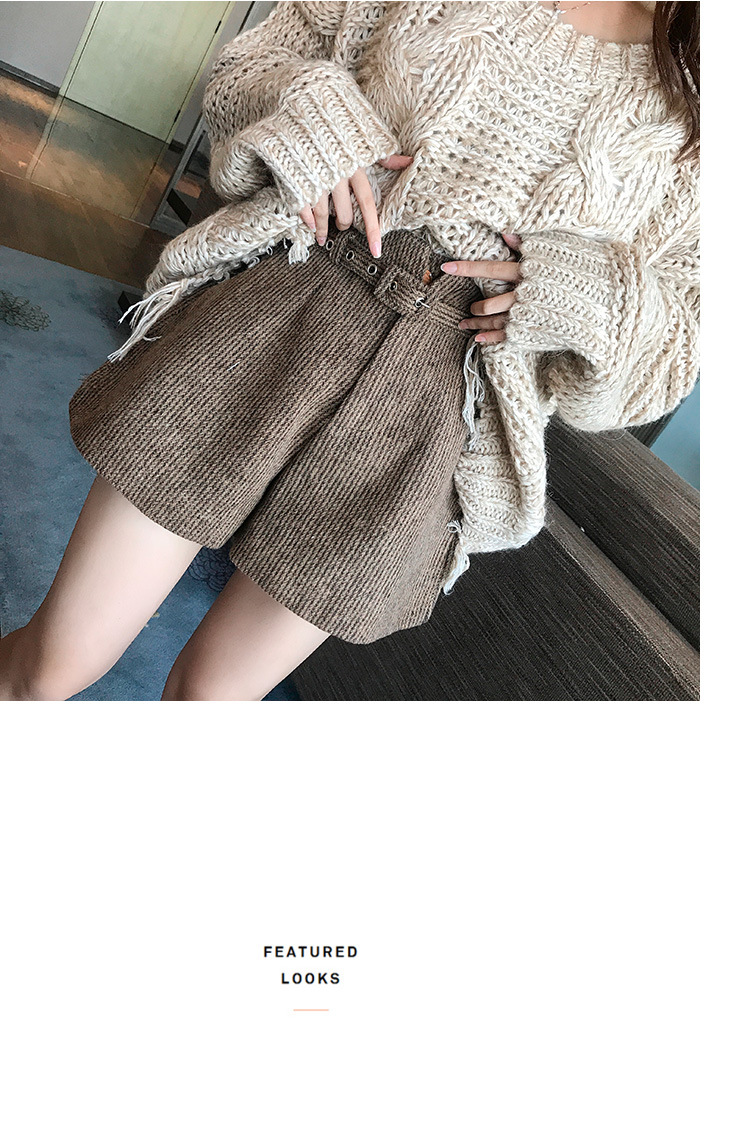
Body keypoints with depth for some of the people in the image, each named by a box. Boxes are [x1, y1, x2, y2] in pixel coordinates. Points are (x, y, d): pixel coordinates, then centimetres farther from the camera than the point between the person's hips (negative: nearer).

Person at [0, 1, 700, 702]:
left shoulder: (687, 99, 13)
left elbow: (678, 320, 14)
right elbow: (241, 70, 18)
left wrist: (602, 299, -8)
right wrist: (306, 101, -5)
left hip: (427, 412, 0)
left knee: (208, 692, 11)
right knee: (59, 657, 4)